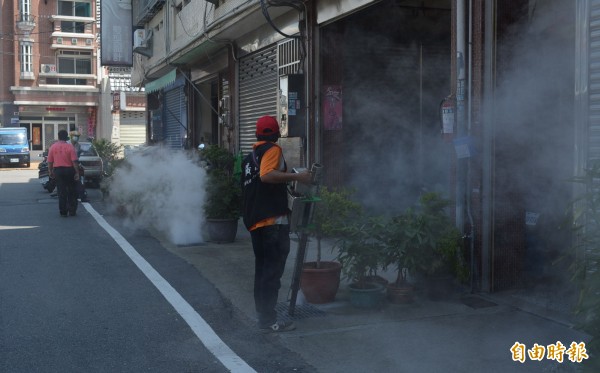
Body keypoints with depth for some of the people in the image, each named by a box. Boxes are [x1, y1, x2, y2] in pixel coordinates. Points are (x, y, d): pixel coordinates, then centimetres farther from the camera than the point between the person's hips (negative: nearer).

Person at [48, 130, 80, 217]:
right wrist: (77, 173, -8)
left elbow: (50, 162, 1)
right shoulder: (70, 147, -9)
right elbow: (74, 161, -13)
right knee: (72, 192, 10)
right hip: (69, 170, -2)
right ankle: (72, 211, 11)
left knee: (62, 192, 6)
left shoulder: (53, 147, 0)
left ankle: (63, 212, 6)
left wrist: (50, 171, 13)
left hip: (58, 170, 2)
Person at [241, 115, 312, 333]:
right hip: (273, 221, -9)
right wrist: (296, 176, -25)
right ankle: (268, 320, -5)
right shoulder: (272, 150, -6)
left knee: (262, 268, 17)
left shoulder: (249, 157, 19)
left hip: (254, 221, 9)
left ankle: (262, 312, 24)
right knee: (273, 270, -6)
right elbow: (267, 175, -24)